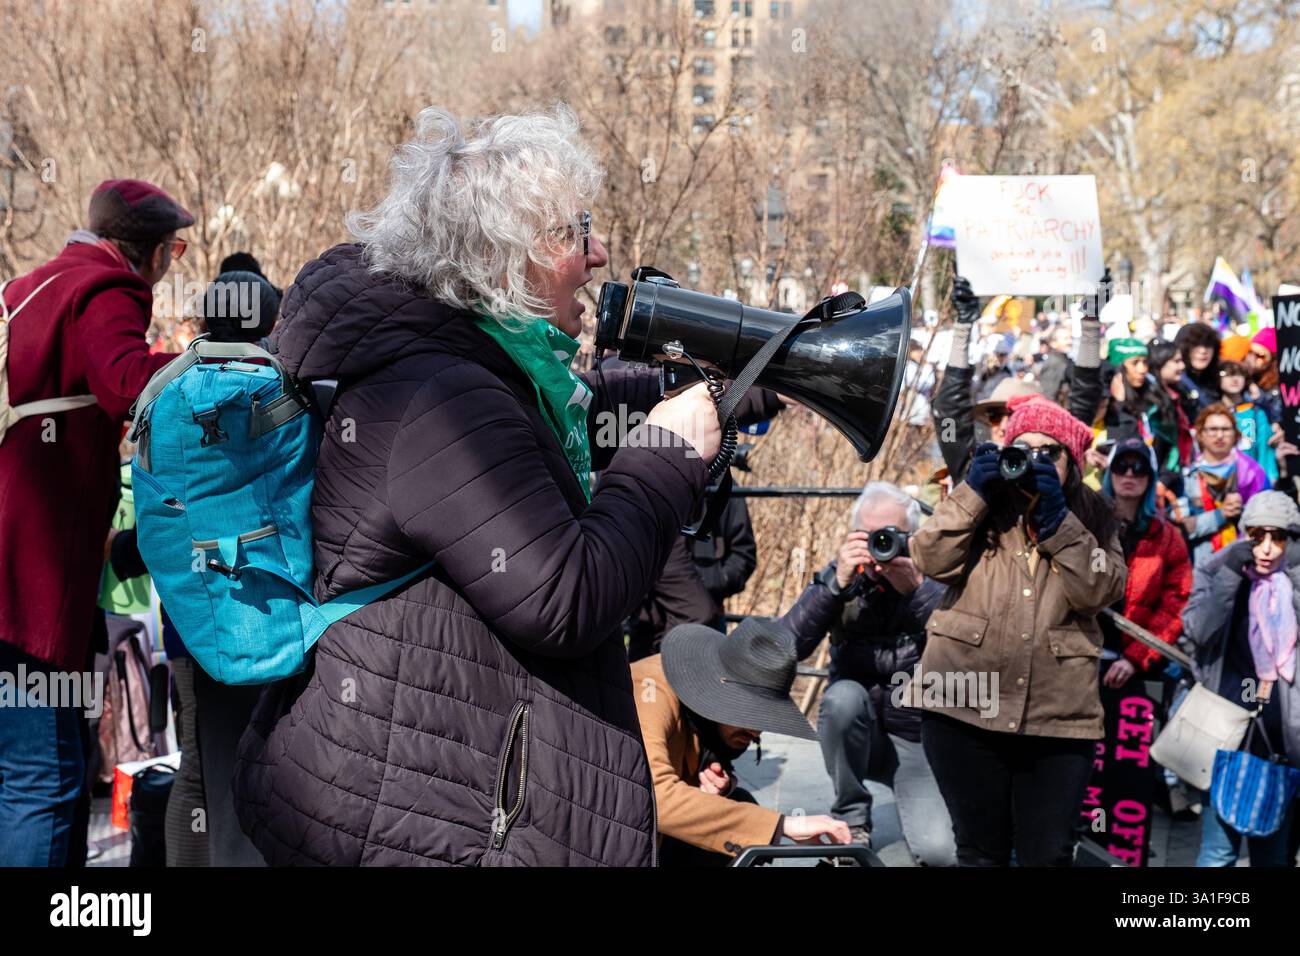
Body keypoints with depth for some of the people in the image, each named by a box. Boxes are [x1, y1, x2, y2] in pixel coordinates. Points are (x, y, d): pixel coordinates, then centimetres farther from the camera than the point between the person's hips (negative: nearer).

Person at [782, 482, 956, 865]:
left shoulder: (936, 580, -9)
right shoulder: (840, 577, -5)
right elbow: (789, 646, -20)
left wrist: (916, 587, -34)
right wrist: (838, 583, -29)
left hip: (918, 740, -2)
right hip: (856, 735, 2)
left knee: (939, 853, -25)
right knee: (844, 694, -32)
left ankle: (911, 801, 12)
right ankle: (851, 818, -9)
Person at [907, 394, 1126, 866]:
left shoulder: (1089, 514, 10)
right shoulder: (982, 500, 11)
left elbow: (1100, 590, -6)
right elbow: (932, 561, -4)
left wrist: (1056, 517, -12)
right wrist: (972, 493, -11)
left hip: (1058, 713, 0)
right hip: (966, 704, 0)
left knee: (1048, 855, 0)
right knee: (981, 851, 8)